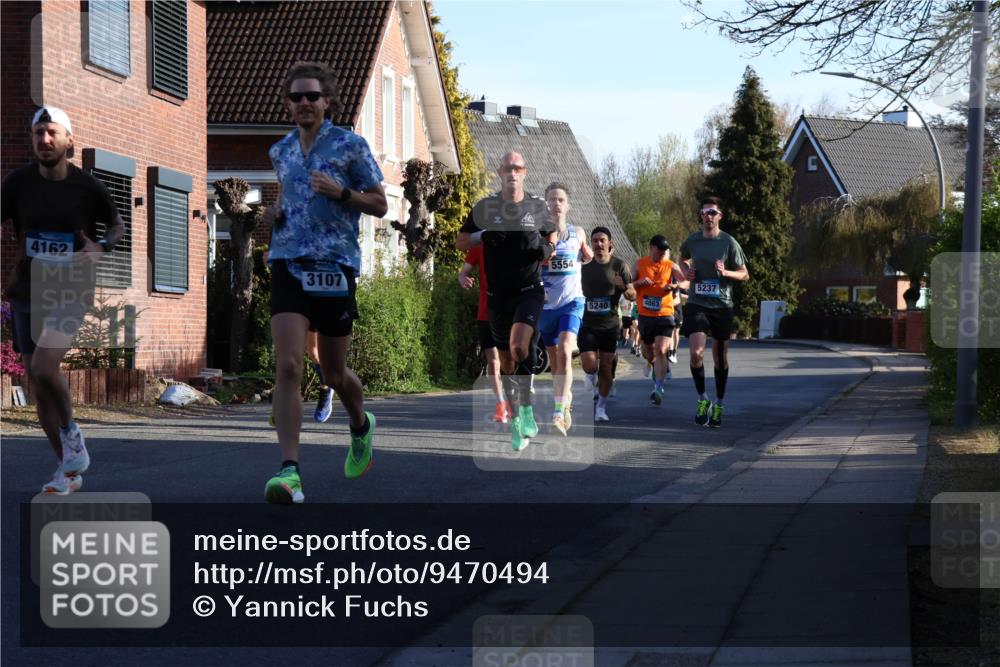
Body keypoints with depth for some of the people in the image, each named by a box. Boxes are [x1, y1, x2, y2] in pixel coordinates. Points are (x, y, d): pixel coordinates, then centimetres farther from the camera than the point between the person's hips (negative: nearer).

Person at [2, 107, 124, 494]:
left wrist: (102, 247, -10)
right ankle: (69, 469, 19)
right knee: (38, 384, 6)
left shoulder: (88, 188, -7)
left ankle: (71, 433, 3)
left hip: (71, 293, -3)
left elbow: (117, 226, 10)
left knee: (43, 367, -24)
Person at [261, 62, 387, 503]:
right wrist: (274, 213, 7)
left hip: (335, 265, -2)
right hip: (288, 263, 2)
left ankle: (360, 428, 43)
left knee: (334, 373, 9)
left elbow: (379, 205, 2)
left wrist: (341, 192, -15)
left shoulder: (350, 145, 0)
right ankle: (289, 471, -17)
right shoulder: (280, 152, 13)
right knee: (288, 366, -14)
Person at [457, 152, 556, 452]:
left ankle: (526, 408, -11)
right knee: (506, 360, 7)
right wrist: (483, 236, -12)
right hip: (498, 295, 2)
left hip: (529, 291, -2)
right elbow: (460, 242, 7)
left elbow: (552, 236, 17)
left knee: (519, 346, -26)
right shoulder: (484, 207, 2)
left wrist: (547, 249, -6)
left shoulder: (538, 207, 2)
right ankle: (517, 421, 21)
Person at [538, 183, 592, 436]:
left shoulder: (578, 233, 6)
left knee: (565, 351, -23)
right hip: (546, 303, 1)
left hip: (572, 301, -1)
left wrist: (588, 255, 2)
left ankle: (559, 413, -30)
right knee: (554, 359, 11)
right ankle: (566, 407, 31)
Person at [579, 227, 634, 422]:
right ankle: (592, 378, 23)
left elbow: (632, 296, -5)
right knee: (589, 366, -13)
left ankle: (601, 406, 21)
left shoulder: (619, 266, -4)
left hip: (610, 325, -1)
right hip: (588, 324, 1)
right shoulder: (585, 268, 4)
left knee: (606, 368, 3)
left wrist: (623, 287, -25)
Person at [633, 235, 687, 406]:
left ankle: (658, 389, -19)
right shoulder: (640, 264, 4)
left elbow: (687, 282, -7)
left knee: (660, 351, -16)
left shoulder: (671, 266, 1)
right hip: (645, 315, 3)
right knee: (648, 353, 13)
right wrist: (639, 283, -13)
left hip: (664, 315, -3)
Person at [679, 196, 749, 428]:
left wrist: (726, 272, -17)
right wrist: (686, 271, 4)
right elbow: (683, 259, 26)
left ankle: (719, 405, 23)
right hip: (696, 304, 1)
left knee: (720, 358, 8)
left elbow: (744, 275, 2)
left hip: (722, 306, -1)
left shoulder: (728, 243, -3)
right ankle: (702, 399, 3)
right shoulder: (692, 241, 4)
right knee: (696, 353, -16)